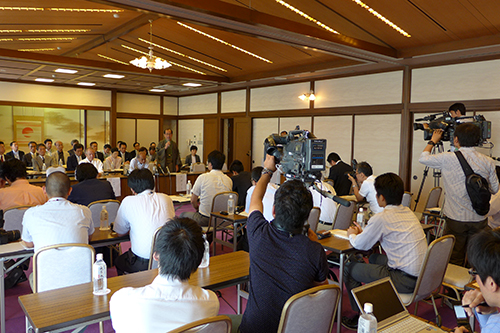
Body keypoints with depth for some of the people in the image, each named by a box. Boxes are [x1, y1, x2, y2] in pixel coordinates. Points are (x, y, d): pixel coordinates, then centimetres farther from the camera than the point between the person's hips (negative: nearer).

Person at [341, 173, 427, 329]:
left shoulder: (381, 218, -17)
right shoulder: (408, 212, 8)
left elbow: (360, 245, -5)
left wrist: (352, 235, 15)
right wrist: (363, 232, 23)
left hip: (405, 281, -9)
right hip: (421, 275, 9)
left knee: (349, 267, 5)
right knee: (374, 258, 30)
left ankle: (362, 317, 18)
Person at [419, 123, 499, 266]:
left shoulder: (448, 159, -12)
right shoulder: (488, 162, -2)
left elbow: (423, 158, 4)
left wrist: (433, 141, 18)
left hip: (456, 219, -3)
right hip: (480, 220, 3)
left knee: (454, 262, 8)